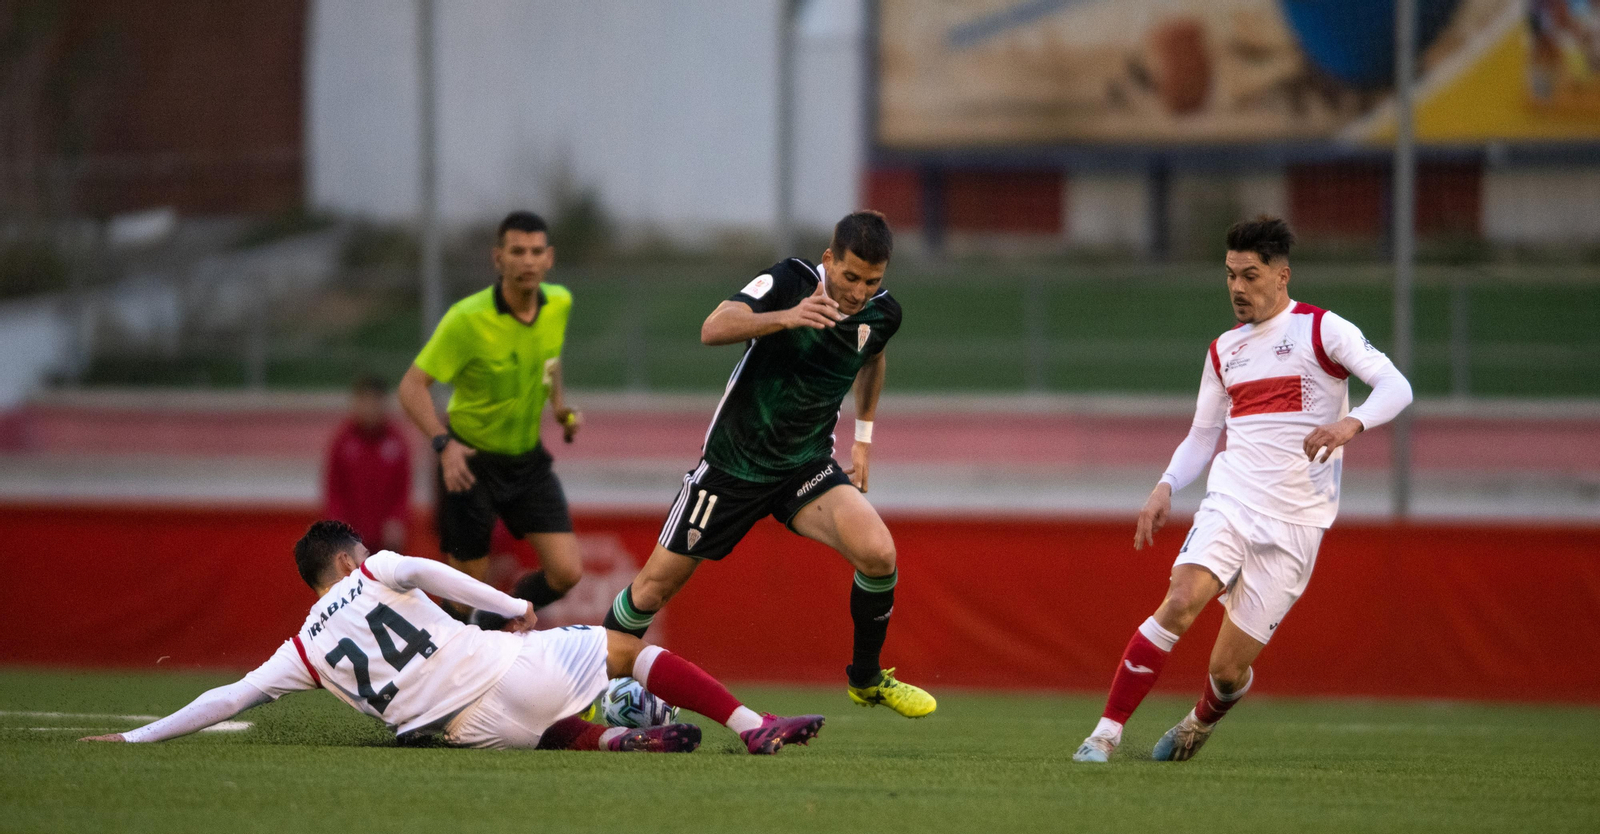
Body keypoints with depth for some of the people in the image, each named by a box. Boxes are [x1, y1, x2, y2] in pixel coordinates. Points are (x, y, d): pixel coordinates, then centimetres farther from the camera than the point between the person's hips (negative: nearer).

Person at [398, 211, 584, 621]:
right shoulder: (467, 319, -23)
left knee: (566, 572, -6)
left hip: (528, 459, 5)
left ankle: (497, 621, 23)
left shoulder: (559, 304, -5)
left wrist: (561, 405, 3)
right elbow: (412, 386, -21)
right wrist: (444, 442, -35)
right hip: (470, 463, -5)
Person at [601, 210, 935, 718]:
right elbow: (713, 329, -36)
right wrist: (786, 317, -51)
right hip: (733, 462, -2)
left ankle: (866, 679, 0)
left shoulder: (882, 313, -6)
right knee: (656, 585, 3)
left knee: (878, 552, -22)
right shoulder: (788, 282, -20)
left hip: (808, 466, 2)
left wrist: (863, 436, 18)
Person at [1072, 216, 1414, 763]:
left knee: (1228, 668, -2)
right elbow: (1201, 436, 22)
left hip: (1295, 521, -3)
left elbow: (1395, 387, -10)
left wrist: (1351, 423, -30)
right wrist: (1165, 487, 4)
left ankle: (1199, 724, 33)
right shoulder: (1224, 350, 16)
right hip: (1230, 502, 3)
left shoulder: (1321, 330, -1)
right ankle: (1106, 733, -22)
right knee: (1180, 603, -25)